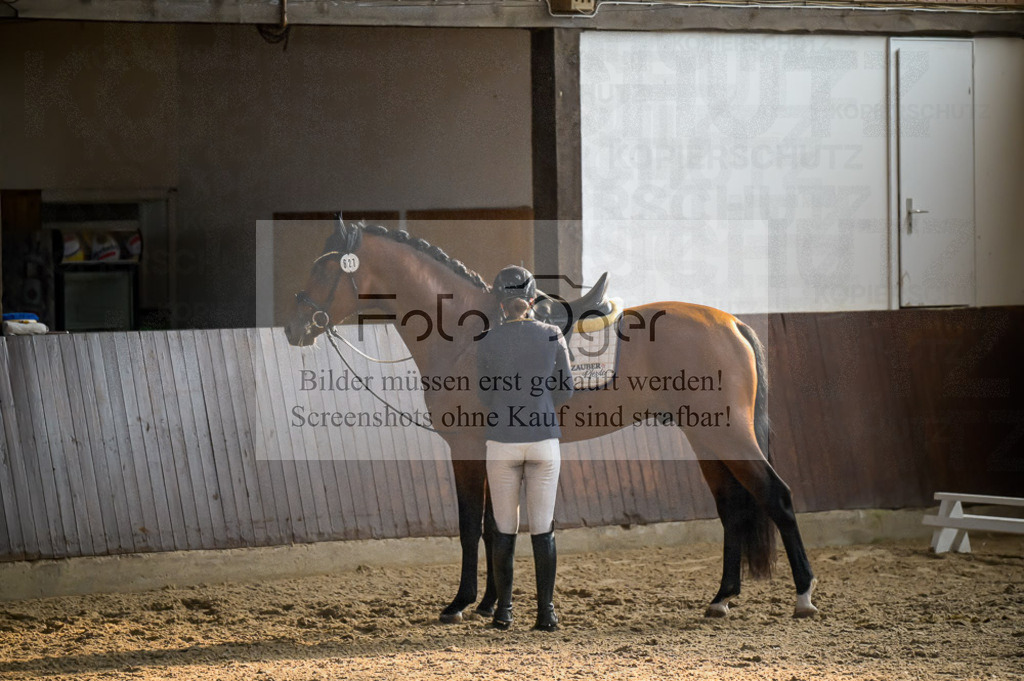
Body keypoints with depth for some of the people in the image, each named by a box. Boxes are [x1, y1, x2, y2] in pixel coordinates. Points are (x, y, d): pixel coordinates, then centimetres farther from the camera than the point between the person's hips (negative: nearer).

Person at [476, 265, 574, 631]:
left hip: (502, 443, 0)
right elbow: (565, 390, 4)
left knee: (505, 529, 9)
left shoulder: (489, 342, -5)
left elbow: (486, 396, 4)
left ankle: (503, 610, 10)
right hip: (544, 440, 0)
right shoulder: (552, 336, -3)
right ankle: (546, 611, 3)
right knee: (543, 529, 5)